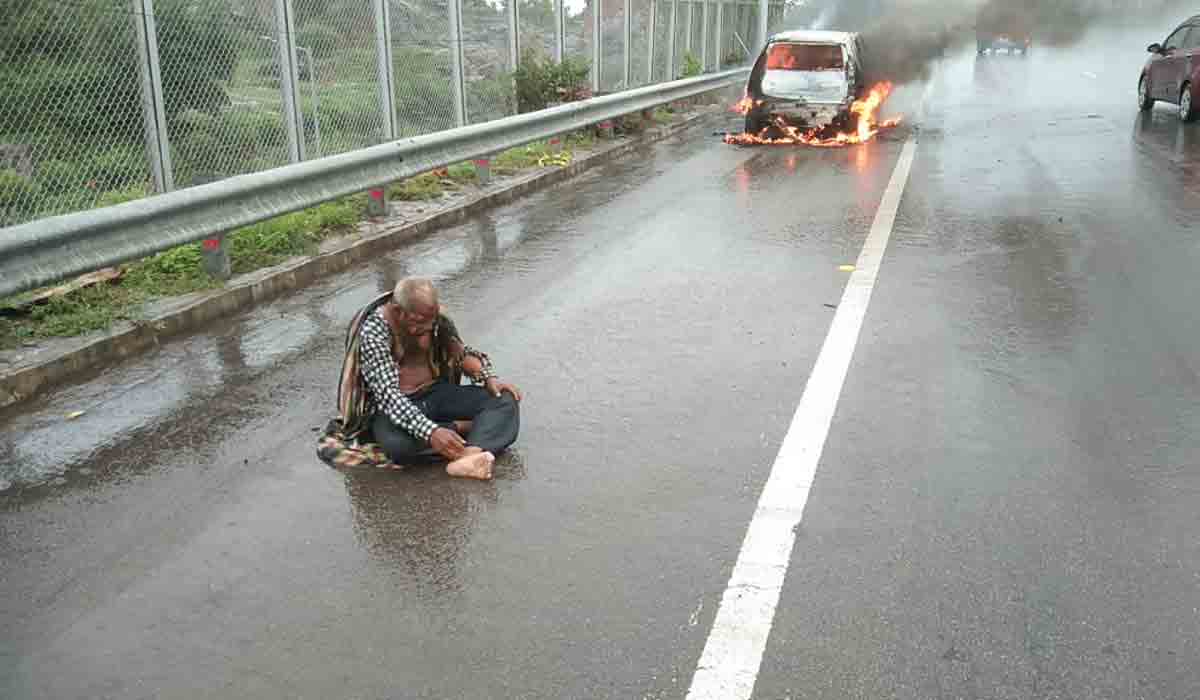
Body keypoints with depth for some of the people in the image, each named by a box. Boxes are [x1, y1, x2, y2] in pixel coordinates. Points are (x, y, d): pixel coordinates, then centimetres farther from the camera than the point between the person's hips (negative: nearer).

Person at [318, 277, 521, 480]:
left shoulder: (434, 317, -5)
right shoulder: (373, 332, -23)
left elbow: (461, 352, 8)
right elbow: (388, 395, -31)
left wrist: (489, 378, -13)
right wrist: (430, 432, -44)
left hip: (436, 393, 5)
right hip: (393, 405, -5)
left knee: (505, 399, -16)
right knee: (395, 443, -40)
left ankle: (472, 453, -41)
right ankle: (461, 428, -18)